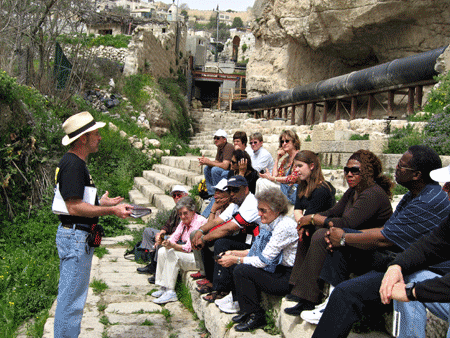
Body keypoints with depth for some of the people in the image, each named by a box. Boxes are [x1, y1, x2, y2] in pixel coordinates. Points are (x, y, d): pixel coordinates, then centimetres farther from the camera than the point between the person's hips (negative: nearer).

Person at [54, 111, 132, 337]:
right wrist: (111, 210, -19)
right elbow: (74, 208, -24)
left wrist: (100, 203, 17)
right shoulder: (73, 164, -18)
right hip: (75, 236, -11)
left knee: (72, 296, 19)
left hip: (78, 236, 11)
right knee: (71, 298, -2)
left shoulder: (76, 162, 15)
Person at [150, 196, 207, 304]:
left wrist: (173, 246, -36)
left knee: (173, 254, -27)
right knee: (162, 251, -2)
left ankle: (170, 292, -24)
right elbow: (174, 237, 2)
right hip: (188, 253, 10)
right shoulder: (184, 222, 10)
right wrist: (168, 243, -21)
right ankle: (164, 288, 1)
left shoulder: (199, 222, -19)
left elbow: (189, 247, -24)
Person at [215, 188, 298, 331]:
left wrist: (236, 259, -14)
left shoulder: (285, 226, -21)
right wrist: (233, 253, 5)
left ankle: (256, 316, -7)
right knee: (232, 265, 1)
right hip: (276, 270, 9)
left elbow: (264, 260, -21)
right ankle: (246, 309, 9)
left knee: (241, 270, -22)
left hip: (288, 277, -9)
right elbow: (257, 251, 16)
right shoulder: (271, 225, 8)